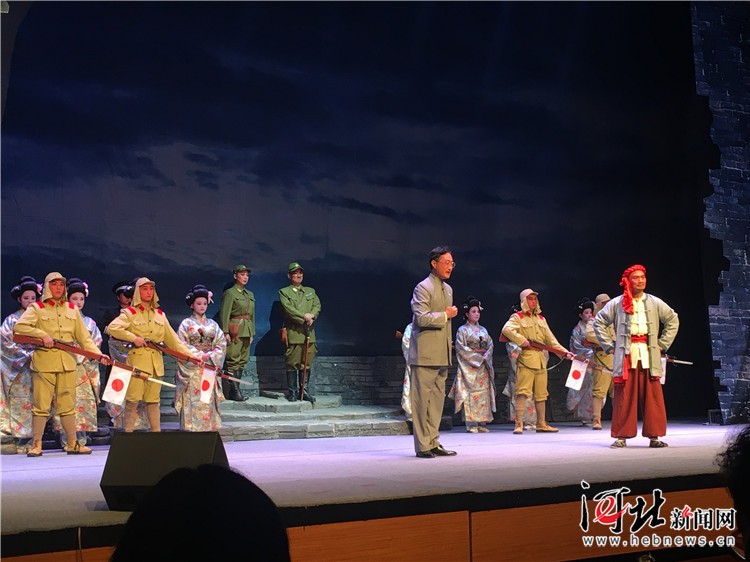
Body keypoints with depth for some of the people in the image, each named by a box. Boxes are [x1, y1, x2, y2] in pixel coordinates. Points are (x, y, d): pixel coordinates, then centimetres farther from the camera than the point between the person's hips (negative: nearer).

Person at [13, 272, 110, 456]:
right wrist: (42, 334, -20)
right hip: (44, 361, -3)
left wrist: (98, 354, 1)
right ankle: (36, 445, 5)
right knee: (41, 405, -3)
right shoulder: (37, 308, 3)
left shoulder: (72, 309, 14)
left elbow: (84, 337, 13)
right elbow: (18, 326, -11)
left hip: (67, 362, 3)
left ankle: (72, 444, 12)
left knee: (68, 405, 6)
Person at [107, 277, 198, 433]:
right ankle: (128, 433, 3)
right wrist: (133, 338, -19)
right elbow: (112, 328, -14)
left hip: (156, 361, 4)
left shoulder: (159, 314, 14)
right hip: (137, 360, -4)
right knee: (133, 399, -4)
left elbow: (172, 339, 15)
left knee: (153, 400, 10)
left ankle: (157, 433, 14)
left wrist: (189, 354, 8)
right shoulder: (130, 313, -1)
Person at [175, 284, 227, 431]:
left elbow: (221, 343, 7)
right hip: (191, 369, -3)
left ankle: (209, 428, 4)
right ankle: (191, 429, -5)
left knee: (209, 401, 1)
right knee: (193, 400, -8)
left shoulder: (213, 324, 13)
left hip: (210, 367, 3)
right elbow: (181, 344, -5)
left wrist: (211, 355, -9)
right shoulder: (186, 323, 4)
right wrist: (198, 354, -14)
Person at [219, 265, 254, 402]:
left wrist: (252, 333, 17)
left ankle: (234, 390, 12)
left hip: (246, 331, 8)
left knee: (242, 360, 7)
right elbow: (224, 314, -10)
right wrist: (226, 332, -17)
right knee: (233, 360, -8)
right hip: (235, 330, -7)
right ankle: (233, 391, -7)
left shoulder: (250, 294, 17)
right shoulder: (229, 293, -5)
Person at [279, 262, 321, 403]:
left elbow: (317, 306, 7)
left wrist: (311, 316, -13)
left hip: (309, 332, 4)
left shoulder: (310, 291, 20)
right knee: (292, 363, -3)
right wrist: (304, 316, -16)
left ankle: (305, 391, 9)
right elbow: (288, 309, -9)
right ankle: (292, 392, 3)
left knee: (307, 363, 3)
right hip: (293, 332, -4)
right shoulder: (284, 292, 6)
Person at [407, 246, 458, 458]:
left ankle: (433, 443, 16)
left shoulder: (448, 289, 18)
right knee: (422, 399, -4)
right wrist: (446, 315, -11)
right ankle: (422, 446, -1)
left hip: (441, 354, 9)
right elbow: (422, 318, -21)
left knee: (437, 399, 10)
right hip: (425, 354, -9)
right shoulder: (423, 287, -10)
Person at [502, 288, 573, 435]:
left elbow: (551, 340, 18)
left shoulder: (541, 319, 21)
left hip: (540, 359, 7)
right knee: (522, 392, -11)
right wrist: (522, 341, -21)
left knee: (541, 393, 11)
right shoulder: (517, 317, 1)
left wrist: (565, 352, 8)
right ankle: (519, 424, -10)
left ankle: (541, 424, 19)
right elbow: (507, 330, -18)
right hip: (526, 358, -6)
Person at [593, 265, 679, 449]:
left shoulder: (655, 303, 10)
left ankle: (654, 436, 5)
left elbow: (673, 320, 19)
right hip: (626, 355, -2)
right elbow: (599, 322, 9)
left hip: (649, 356, 2)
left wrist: (663, 344, 11)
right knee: (624, 397, -2)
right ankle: (621, 436, 3)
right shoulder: (617, 303, 4)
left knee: (652, 397, 0)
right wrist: (609, 345, 3)